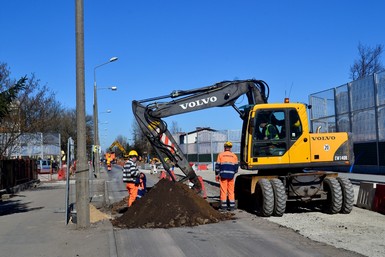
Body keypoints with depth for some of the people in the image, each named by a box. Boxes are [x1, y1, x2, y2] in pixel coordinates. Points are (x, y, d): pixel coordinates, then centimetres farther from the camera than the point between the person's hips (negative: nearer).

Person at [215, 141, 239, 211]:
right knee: (231, 191, 8)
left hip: (223, 175, -2)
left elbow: (217, 165, 1)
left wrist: (217, 175, 8)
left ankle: (223, 206, 0)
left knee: (223, 190, 1)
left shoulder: (220, 155, 2)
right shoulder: (234, 155, 8)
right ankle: (232, 206, 9)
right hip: (231, 175, 2)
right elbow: (236, 166, 9)